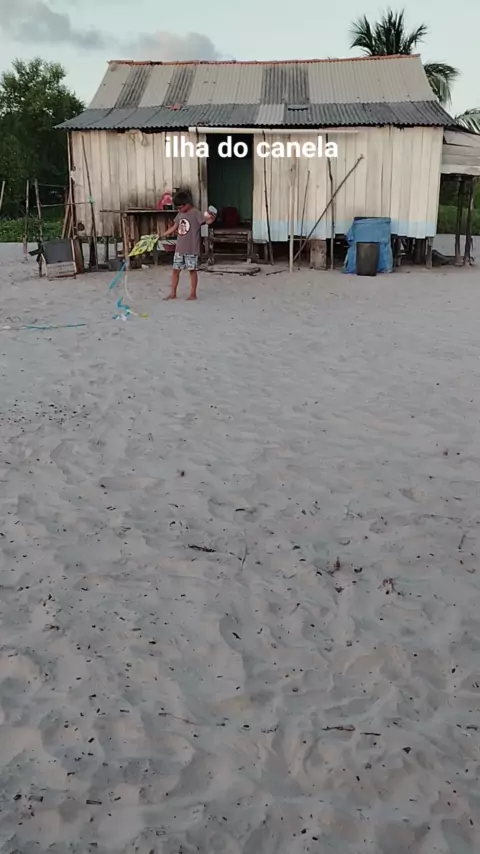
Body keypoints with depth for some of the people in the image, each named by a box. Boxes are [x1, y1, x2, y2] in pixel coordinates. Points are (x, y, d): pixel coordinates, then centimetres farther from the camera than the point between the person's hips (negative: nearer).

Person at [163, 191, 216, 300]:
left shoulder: (195, 213, -12)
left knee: (192, 270, 1)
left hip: (191, 249, -7)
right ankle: (173, 293, 18)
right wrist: (165, 234, 29)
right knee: (175, 270, 9)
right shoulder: (180, 214, 10)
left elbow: (207, 221, -21)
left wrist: (212, 218, -42)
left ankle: (193, 294, 10)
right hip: (179, 249, 7)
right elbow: (175, 227, 23)